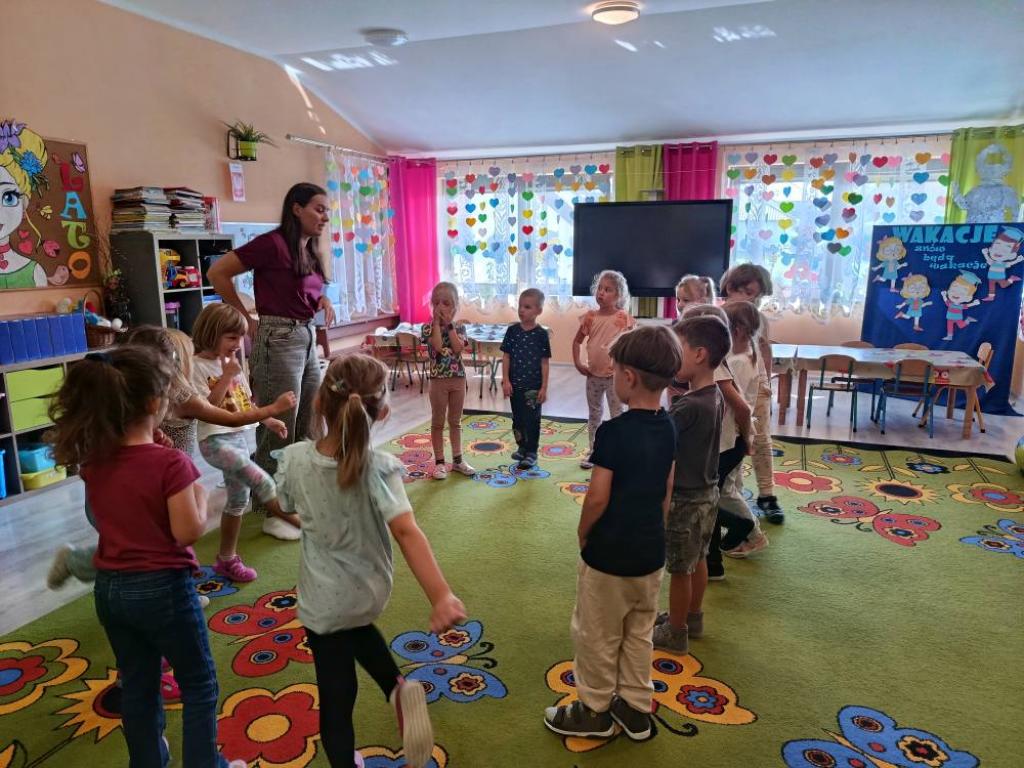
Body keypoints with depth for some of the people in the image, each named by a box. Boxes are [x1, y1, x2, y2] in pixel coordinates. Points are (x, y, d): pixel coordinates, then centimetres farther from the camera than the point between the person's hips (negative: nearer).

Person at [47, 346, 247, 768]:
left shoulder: (93, 458, -4)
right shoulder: (170, 462, -24)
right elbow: (188, 531, -20)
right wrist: (200, 493, -3)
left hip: (110, 589, 6)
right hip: (162, 589, -6)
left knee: (137, 686, 24)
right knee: (199, 685, 15)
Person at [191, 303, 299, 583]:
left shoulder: (233, 362, 10)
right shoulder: (197, 365, -13)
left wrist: (268, 420, 10)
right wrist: (226, 377, -21)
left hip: (239, 436, 8)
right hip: (215, 439, -8)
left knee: (238, 497, 13)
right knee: (259, 478, -26)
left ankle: (227, 559, 27)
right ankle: (297, 521, -19)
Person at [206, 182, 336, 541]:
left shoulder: (310, 250, 11)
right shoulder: (272, 243, -13)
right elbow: (217, 272, -11)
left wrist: (323, 299, 6)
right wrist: (247, 319, -7)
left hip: (308, 339, 9)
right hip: (279, 340, -9)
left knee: (307, 428, 14)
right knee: (279, 429, -2)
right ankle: (272, 512, 10)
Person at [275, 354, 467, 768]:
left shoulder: (294, 458, -18)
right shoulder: (379, 467, -26)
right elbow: (407, 532, -38)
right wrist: (441, 596, -43)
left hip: (324, 600, -1)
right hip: (371, 589, 1)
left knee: (336, 697, 15)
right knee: (354, 625, 36)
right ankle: (399, 687, 19)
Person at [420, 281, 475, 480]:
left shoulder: (458, 328, 2)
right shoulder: (428, 327, -5)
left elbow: (458, 348, -16)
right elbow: (437, 346, -22)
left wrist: (449, 324, -15)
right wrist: (437, 322, -16)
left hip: (458, 379, 2)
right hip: (438, 380, -2)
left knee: (456, 422, 13)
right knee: (438, 422, 6)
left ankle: (457, 460, 23)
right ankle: (439, 462, 14)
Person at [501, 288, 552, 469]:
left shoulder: (541, 334, -6)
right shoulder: (512, 330, 0)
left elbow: (544, 362, -4)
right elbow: (506, 356, 1)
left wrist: (544, 387, -7)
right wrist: (506, 380, -6)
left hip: (533, 386, -3)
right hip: (515, 384, 3)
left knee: (531, 419, 3)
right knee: (517, 418, 14)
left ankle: (531, 452, 15)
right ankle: (522, 447, 31)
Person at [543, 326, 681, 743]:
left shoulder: (613, 431, -24)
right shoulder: (667, 427, -2)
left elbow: (598, 497, -22)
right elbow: (667, 490, 7)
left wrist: (583, 535, -4)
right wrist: (651, 531, 17)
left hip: (609, 554, -7)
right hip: (650, 552, 7)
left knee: (597, 637, 14)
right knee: (638, 635, 22)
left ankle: (594, 710, 30)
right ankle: (635, 708, 36)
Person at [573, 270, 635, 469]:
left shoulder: (623, 318, -11)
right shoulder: (590, 317, 0)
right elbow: (577, 341, 11)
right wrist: (578, 363, 3)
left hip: (615, 376, -4)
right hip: (593, 375, 5)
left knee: (617, 416, 4)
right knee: (594, 415, 16)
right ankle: (593, 452, 30)